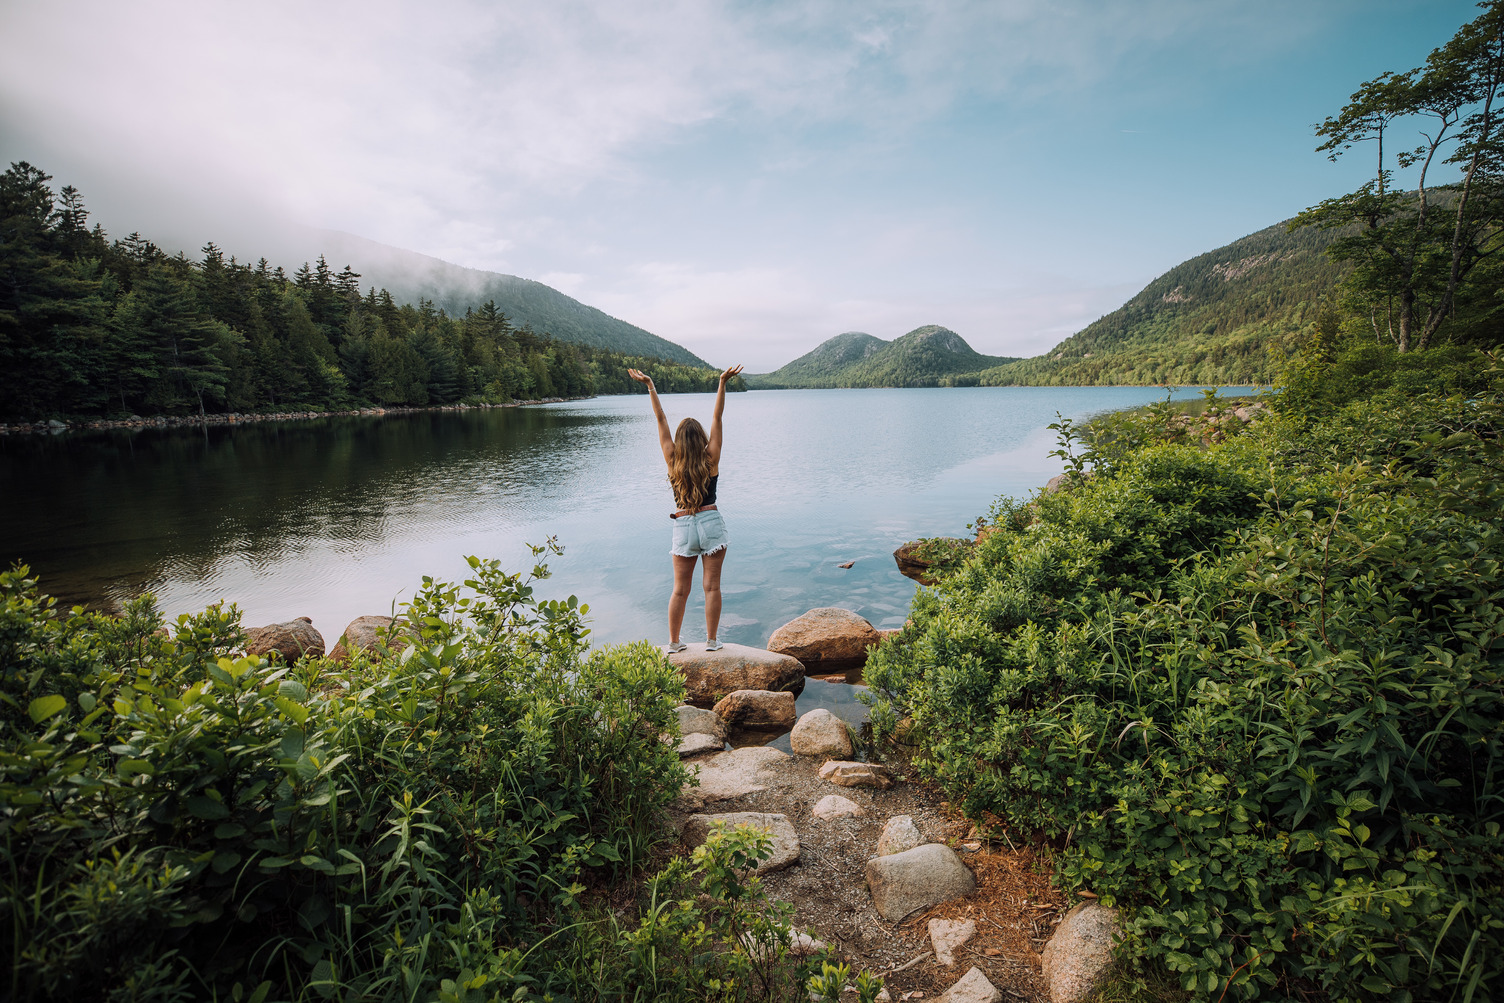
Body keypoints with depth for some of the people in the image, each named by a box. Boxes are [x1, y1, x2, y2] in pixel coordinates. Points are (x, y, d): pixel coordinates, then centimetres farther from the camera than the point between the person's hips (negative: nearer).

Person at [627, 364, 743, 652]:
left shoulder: (673, 461, -2)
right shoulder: (711, 459, -5)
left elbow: (661, 419, 0)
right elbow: (717, 417, -5)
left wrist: (650, 386, 2)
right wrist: (722, 382, -8)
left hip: (683, 526, 2)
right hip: (711, 522, -1)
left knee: (680, 589, 9)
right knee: (712, 585, 5)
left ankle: (674, 642, 17)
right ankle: (711, 641, 11)